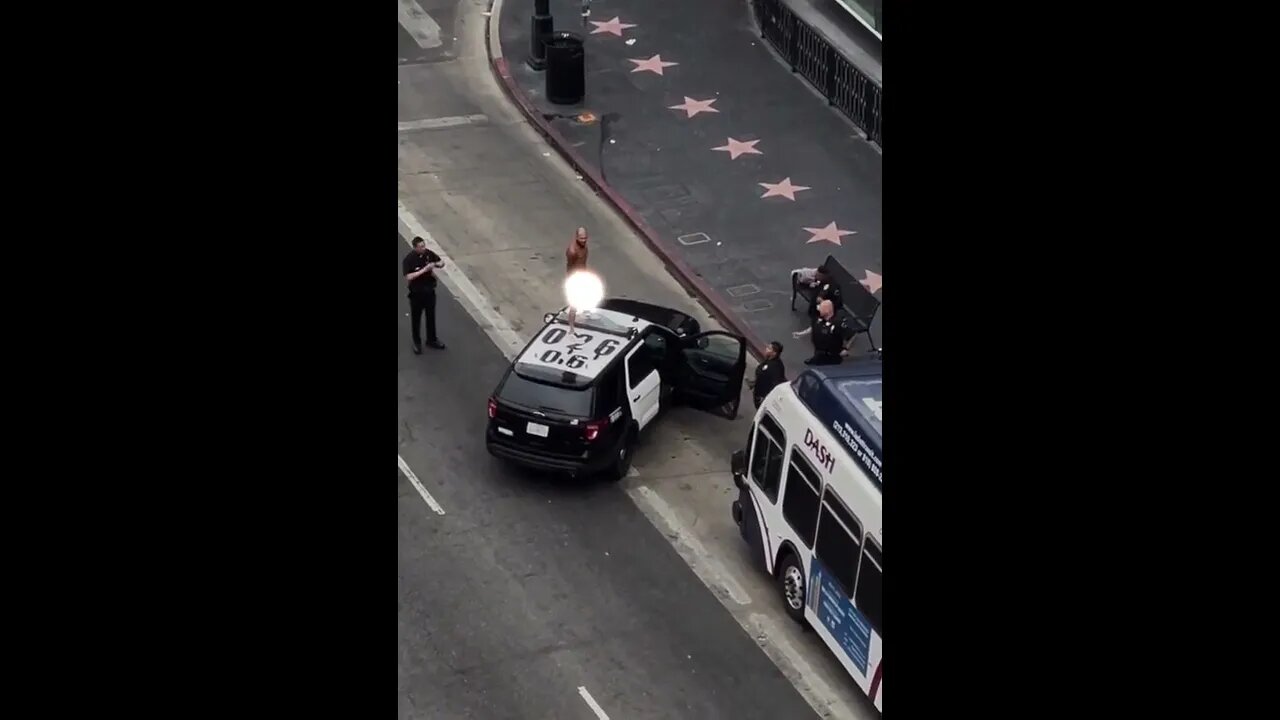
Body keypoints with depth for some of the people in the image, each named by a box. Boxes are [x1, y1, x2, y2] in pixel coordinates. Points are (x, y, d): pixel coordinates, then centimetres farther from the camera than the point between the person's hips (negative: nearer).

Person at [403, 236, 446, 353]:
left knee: (431, 317, 18)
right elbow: (408, 277, -28)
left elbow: (442, 262, 6)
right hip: (416, 293, -4)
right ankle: (417, 343, 27)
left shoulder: (428, 254, -8)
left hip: (429, 291, 4)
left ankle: (432, 340, 36)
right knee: (416, 318, 11)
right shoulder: (409, 259, -21)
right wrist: (424, 270, -31)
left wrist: (436, 264, -18)